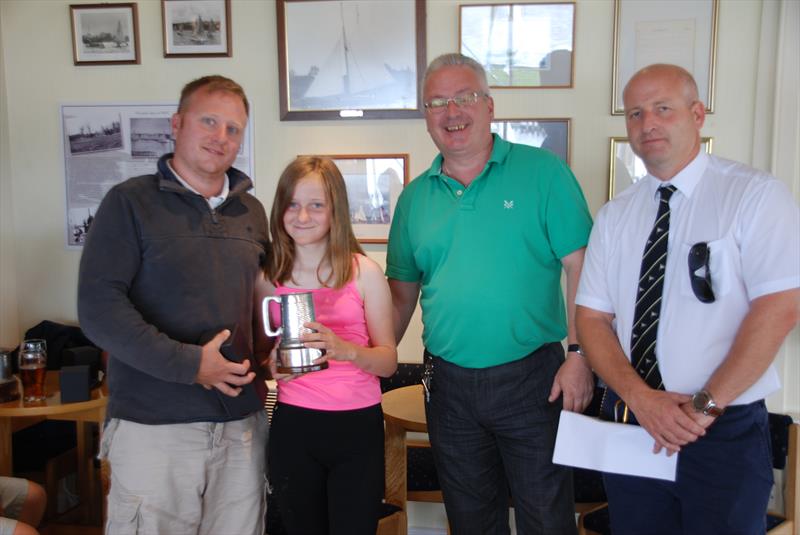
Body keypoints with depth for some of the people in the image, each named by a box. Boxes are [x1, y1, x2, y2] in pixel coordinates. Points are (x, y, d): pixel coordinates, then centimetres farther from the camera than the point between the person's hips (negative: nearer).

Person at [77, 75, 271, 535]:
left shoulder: (251, 212, 12)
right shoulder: (130, 202, -4)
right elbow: (98, 308, -12)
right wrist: (188, 364, -17)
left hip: (243, 423, 5)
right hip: (154, 427, -4)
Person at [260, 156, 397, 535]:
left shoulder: (364, 272, -7)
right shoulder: (269, 276, 1)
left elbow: (389, 361, -4)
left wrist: (346, 350, -23)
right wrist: (271, 365, -9)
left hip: (357, 426, -2)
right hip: (293, 426, 2)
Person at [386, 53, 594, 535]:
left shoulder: (542, 172, -4)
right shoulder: (415, 198, 7)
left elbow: (582, 268, -8)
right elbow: (402, 293, 12)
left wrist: (580, 357, -14)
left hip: (533, 379, -3)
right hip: (449, 384, 4)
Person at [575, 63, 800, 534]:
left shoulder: (756, 194, -7)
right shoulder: (614, 216, 6)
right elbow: (592, 317, 2)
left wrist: (706, 405, -16)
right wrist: (639, 396, -12)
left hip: (726, 431, -4)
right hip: (632, 426, 4)